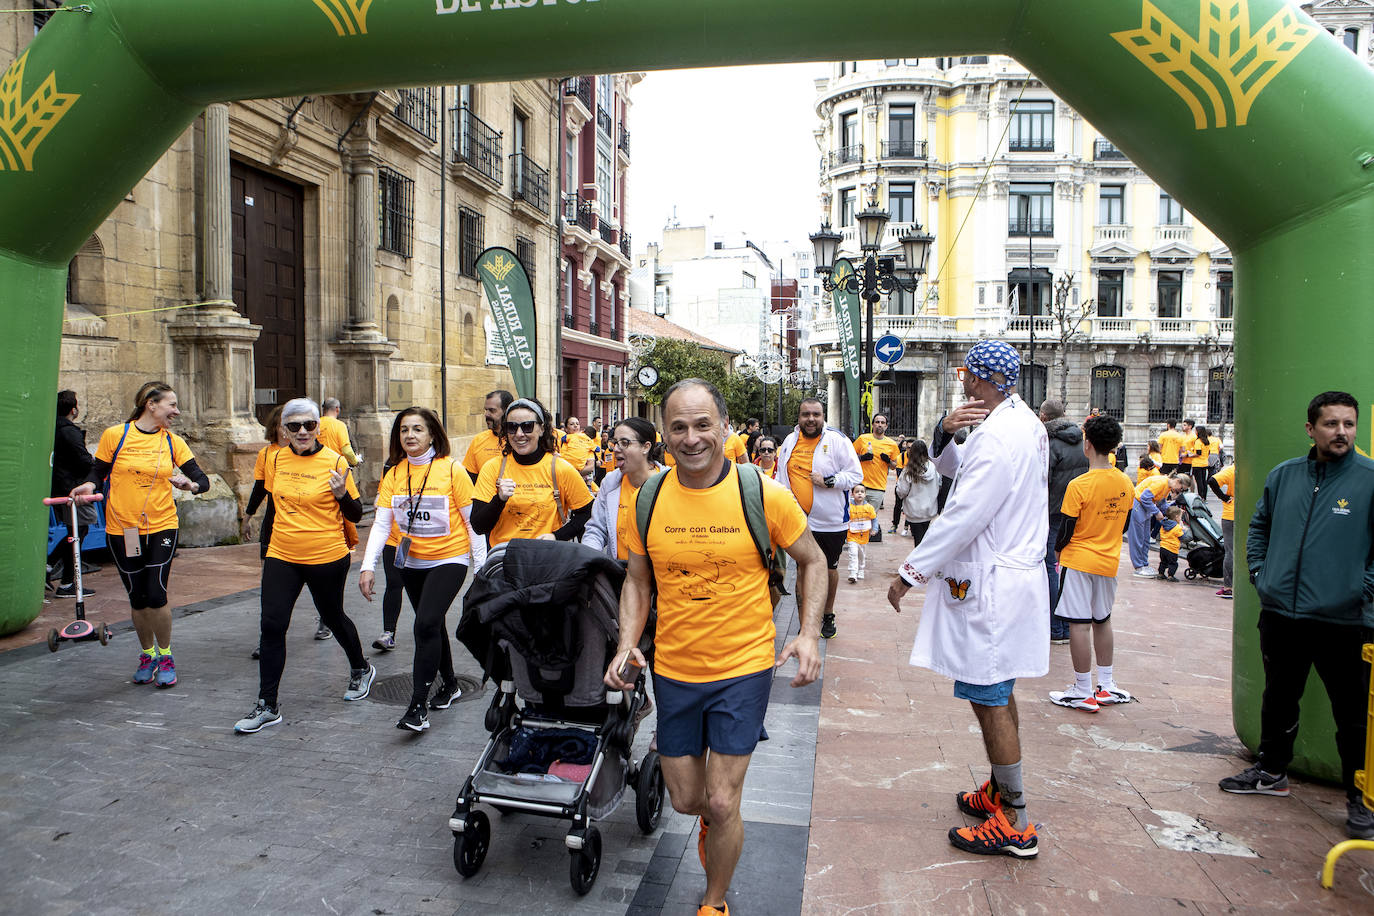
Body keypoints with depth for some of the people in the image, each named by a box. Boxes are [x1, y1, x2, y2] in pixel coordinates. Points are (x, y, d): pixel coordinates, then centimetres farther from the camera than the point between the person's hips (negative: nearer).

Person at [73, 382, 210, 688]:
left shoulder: (173, 442, 2)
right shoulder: (115, 435, -3)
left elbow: (202, 480, -1)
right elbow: (98, 472, 5)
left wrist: (190, 484, -22)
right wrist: (89, 485, -17)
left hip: (161, 527, 0)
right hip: (122, 529, 0)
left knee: (156, 595, -7)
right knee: (137, 597, 9)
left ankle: (165, 656, 14)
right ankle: (148, 655, 30)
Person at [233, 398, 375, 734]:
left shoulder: (334, 461, -11)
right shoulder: (276, 460, 3)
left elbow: (356, 515, -8)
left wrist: (341, 494, -26)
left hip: (327, 557, -4)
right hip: (281, 555, 4)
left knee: (333, 618, 14)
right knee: (272, 625, -3)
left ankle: (361, 669, 41)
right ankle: (267, 707, 6)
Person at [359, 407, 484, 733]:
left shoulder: (451, 469, -11)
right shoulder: (393, 474, 1)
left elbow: (473, 521, -8)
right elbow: (381, 523, -3)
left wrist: (482, 567, -9)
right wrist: (368, 566, -13)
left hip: (450, 559, -5)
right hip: (412, 562, 5)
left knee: (426, 623, -18)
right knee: (433, 625, 15)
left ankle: (418, 705, -11)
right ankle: (449, 684, 36)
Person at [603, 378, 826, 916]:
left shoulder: (764, 494, -13)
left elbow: (812, 562, 1)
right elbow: (638, 581, 7)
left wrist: (809, 634, -10)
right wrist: (627, 644, -7)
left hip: (743, 669, -3)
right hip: (673, 671, 3)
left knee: (722, 804, 0)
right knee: (685, 800, 15)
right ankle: (714, 819, 53)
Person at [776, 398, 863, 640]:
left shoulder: (837, 440, -8)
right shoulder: (789, 441, 6)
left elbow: (856, 475, -7)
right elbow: (781, 477, 18)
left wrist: (829, 481, -21)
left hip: (831, 521, -3)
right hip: (799, 519, 3)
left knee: (830, 568, 13)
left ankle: (828, 614, 32)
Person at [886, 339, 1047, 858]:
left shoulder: (998, 436, -21)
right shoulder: (1023, 423, 13)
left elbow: (963, 516, -24)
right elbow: (953, 467, 17)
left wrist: (910, 572, -18)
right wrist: (945, 431, -5)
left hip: (990, 586, -11)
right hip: (1011, 574, 11)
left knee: (989, 699, -3)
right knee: (997, 694, 20)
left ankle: (1015, 824, 7)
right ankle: (999, 791, 34)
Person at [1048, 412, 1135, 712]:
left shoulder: (1079, 485, -18)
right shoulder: (1126, 483, 1)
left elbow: (1067, 529, -14)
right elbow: (1123, 521, 11)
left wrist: (1057, 549, 5)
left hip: (1079, 562, -7)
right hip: (1110, 562, 7)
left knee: (1079, 623, 0)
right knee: (1102, 620, 19)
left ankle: (1083, 692, 6)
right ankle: (1106, 686, 27)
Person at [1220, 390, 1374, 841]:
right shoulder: (1283, 475, 7)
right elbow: (1259, 526, 20)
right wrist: (1259, 571, 10)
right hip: (1280, 614, 5)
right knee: (1279, 699, 19)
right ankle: (1272, 771, 36)